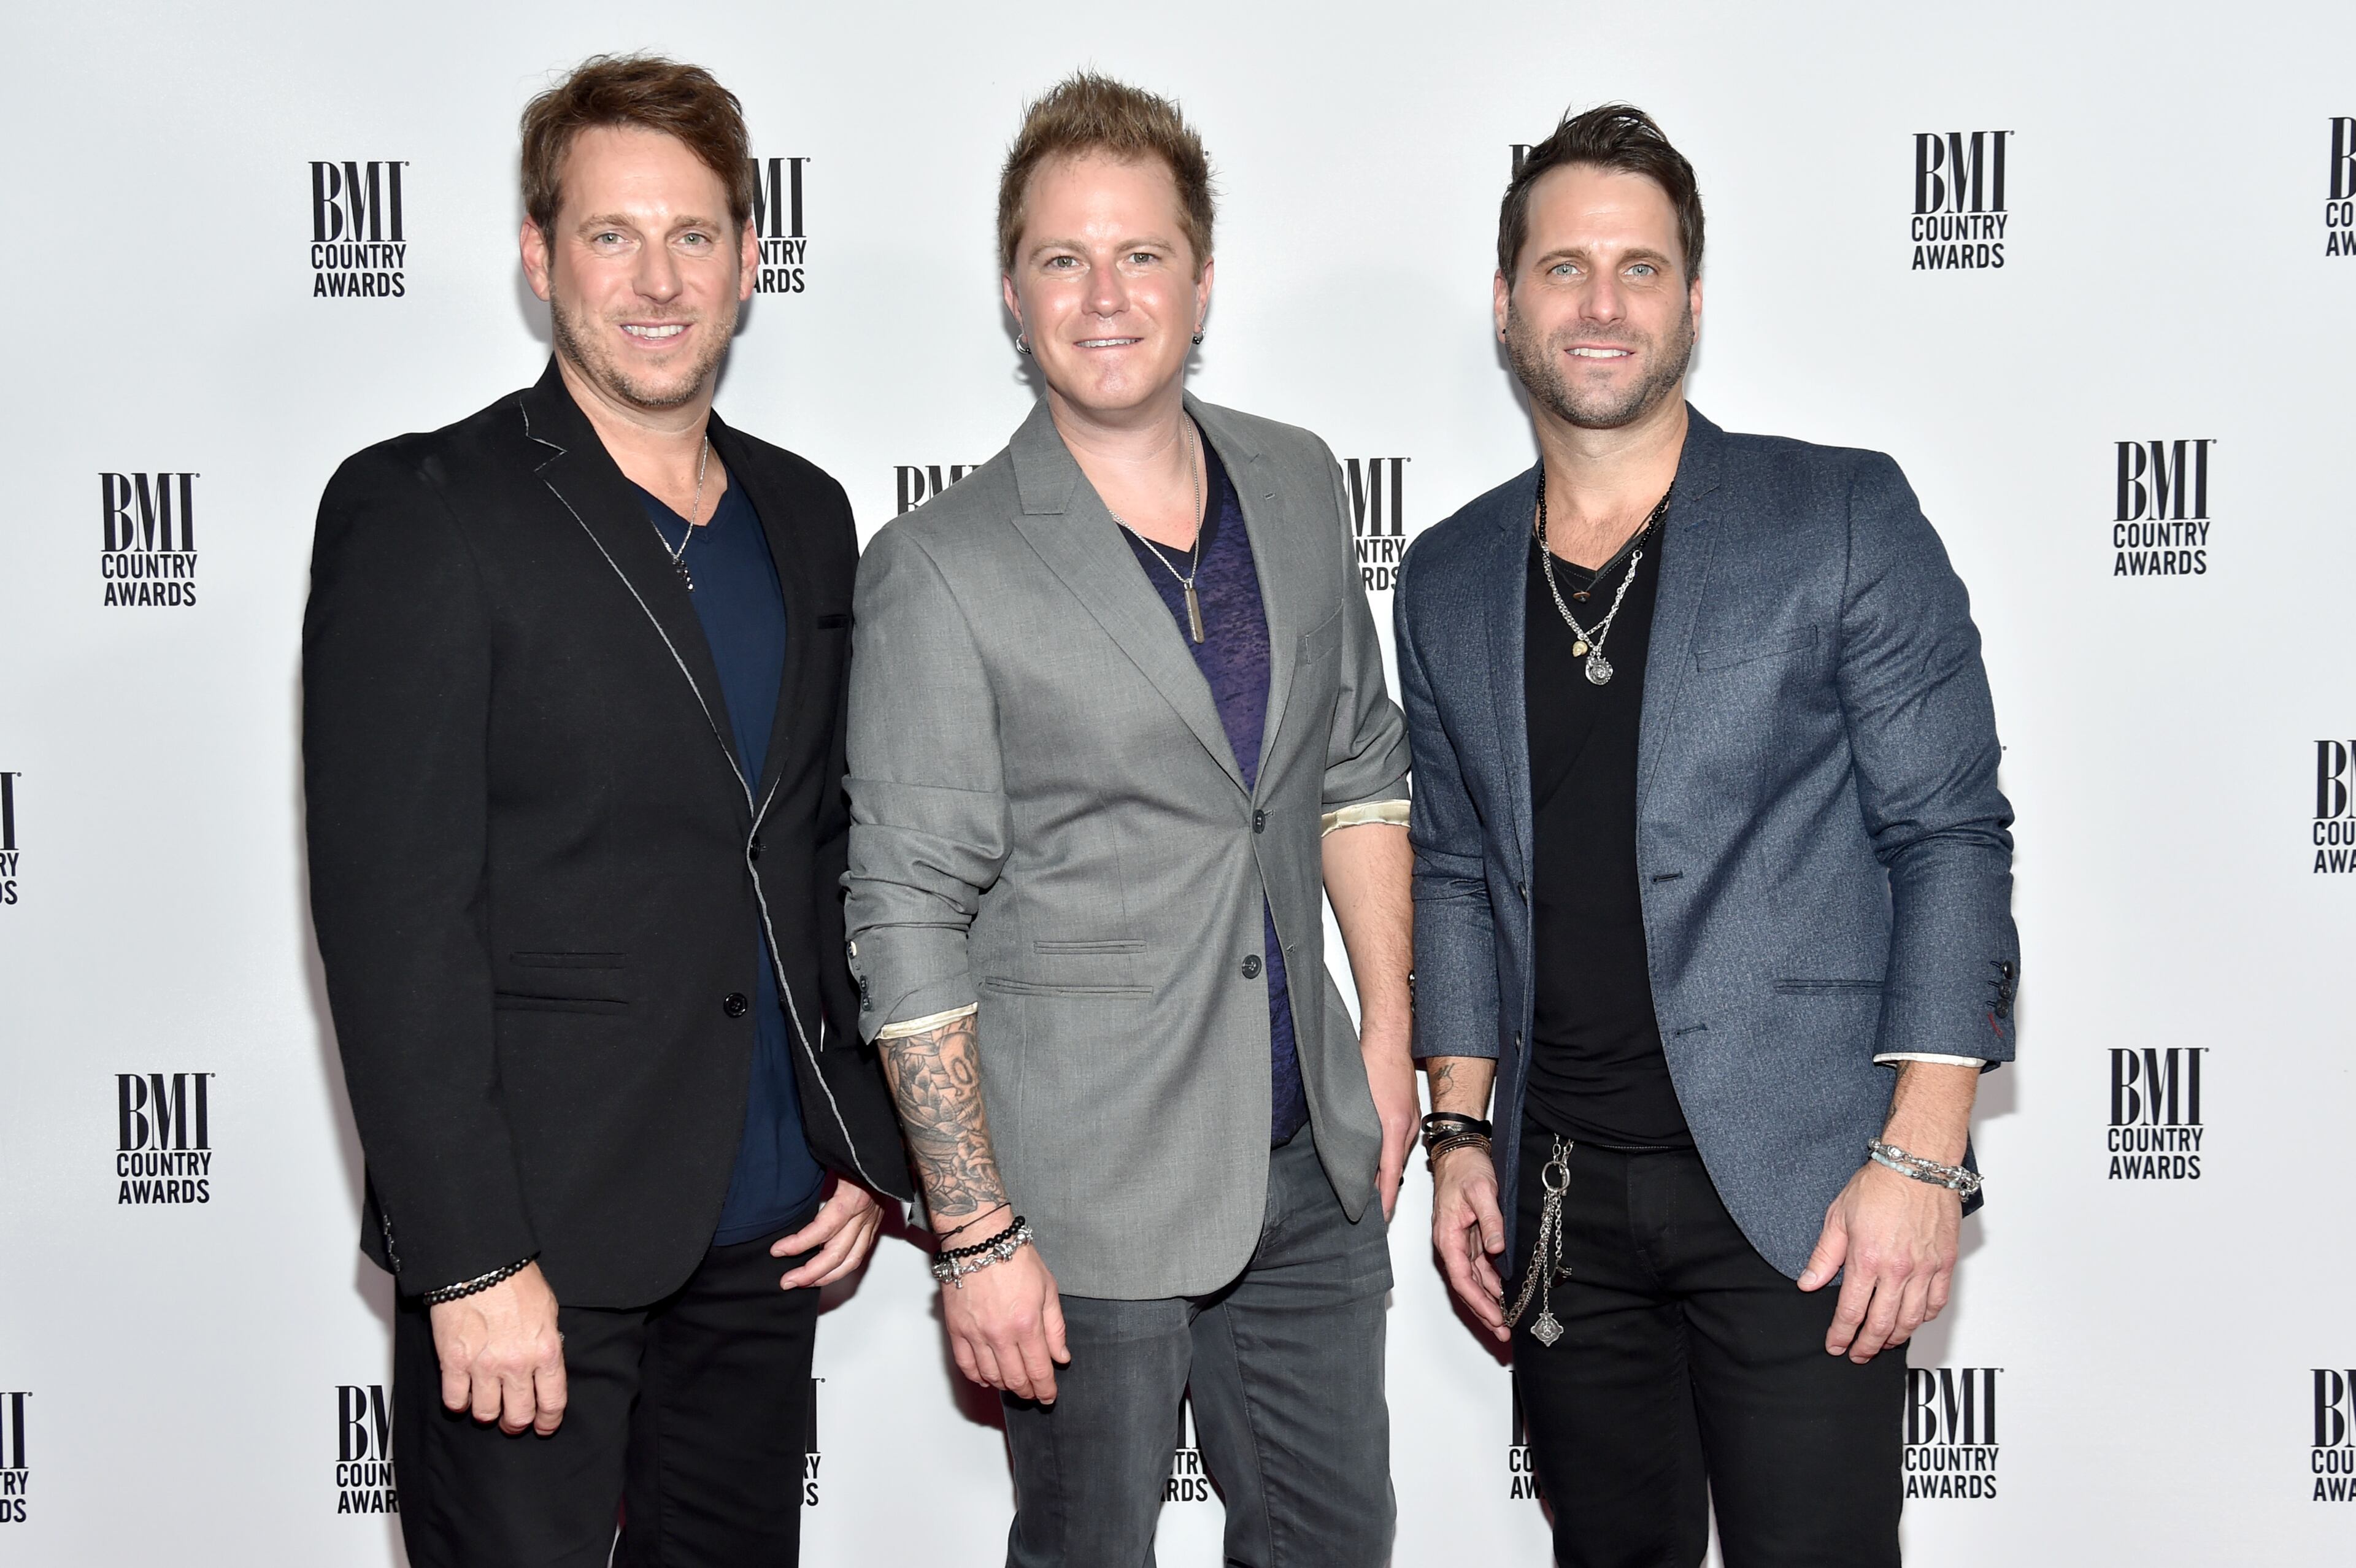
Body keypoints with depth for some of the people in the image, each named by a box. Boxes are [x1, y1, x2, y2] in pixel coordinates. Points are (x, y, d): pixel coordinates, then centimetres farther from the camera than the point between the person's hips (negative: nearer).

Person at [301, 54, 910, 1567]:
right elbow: (393, 913, -14)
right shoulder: (418, 511, -9)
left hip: (765, 1231, 6)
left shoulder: (804, 517, 10)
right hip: (537, 1233, -5)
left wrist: (867, 1144, 9)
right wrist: (470, 1261, -18)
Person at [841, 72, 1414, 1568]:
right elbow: (909, 925, -13)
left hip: (1310, 1160, 5)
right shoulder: (941, 571, -13)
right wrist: (977, 1233, -14)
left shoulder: (1299, 484, 4)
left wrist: (1389, 1037, 10)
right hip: (1089, 1192, -5)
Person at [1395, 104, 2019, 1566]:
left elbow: (1949, 835, -5)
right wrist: (1462, 1133, 8)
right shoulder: (1449, 578, 9)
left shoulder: (1844, 516, -3)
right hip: (1561, 1197, 4)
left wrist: (1920, 1157, -12)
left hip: (1798, 1182, -4)